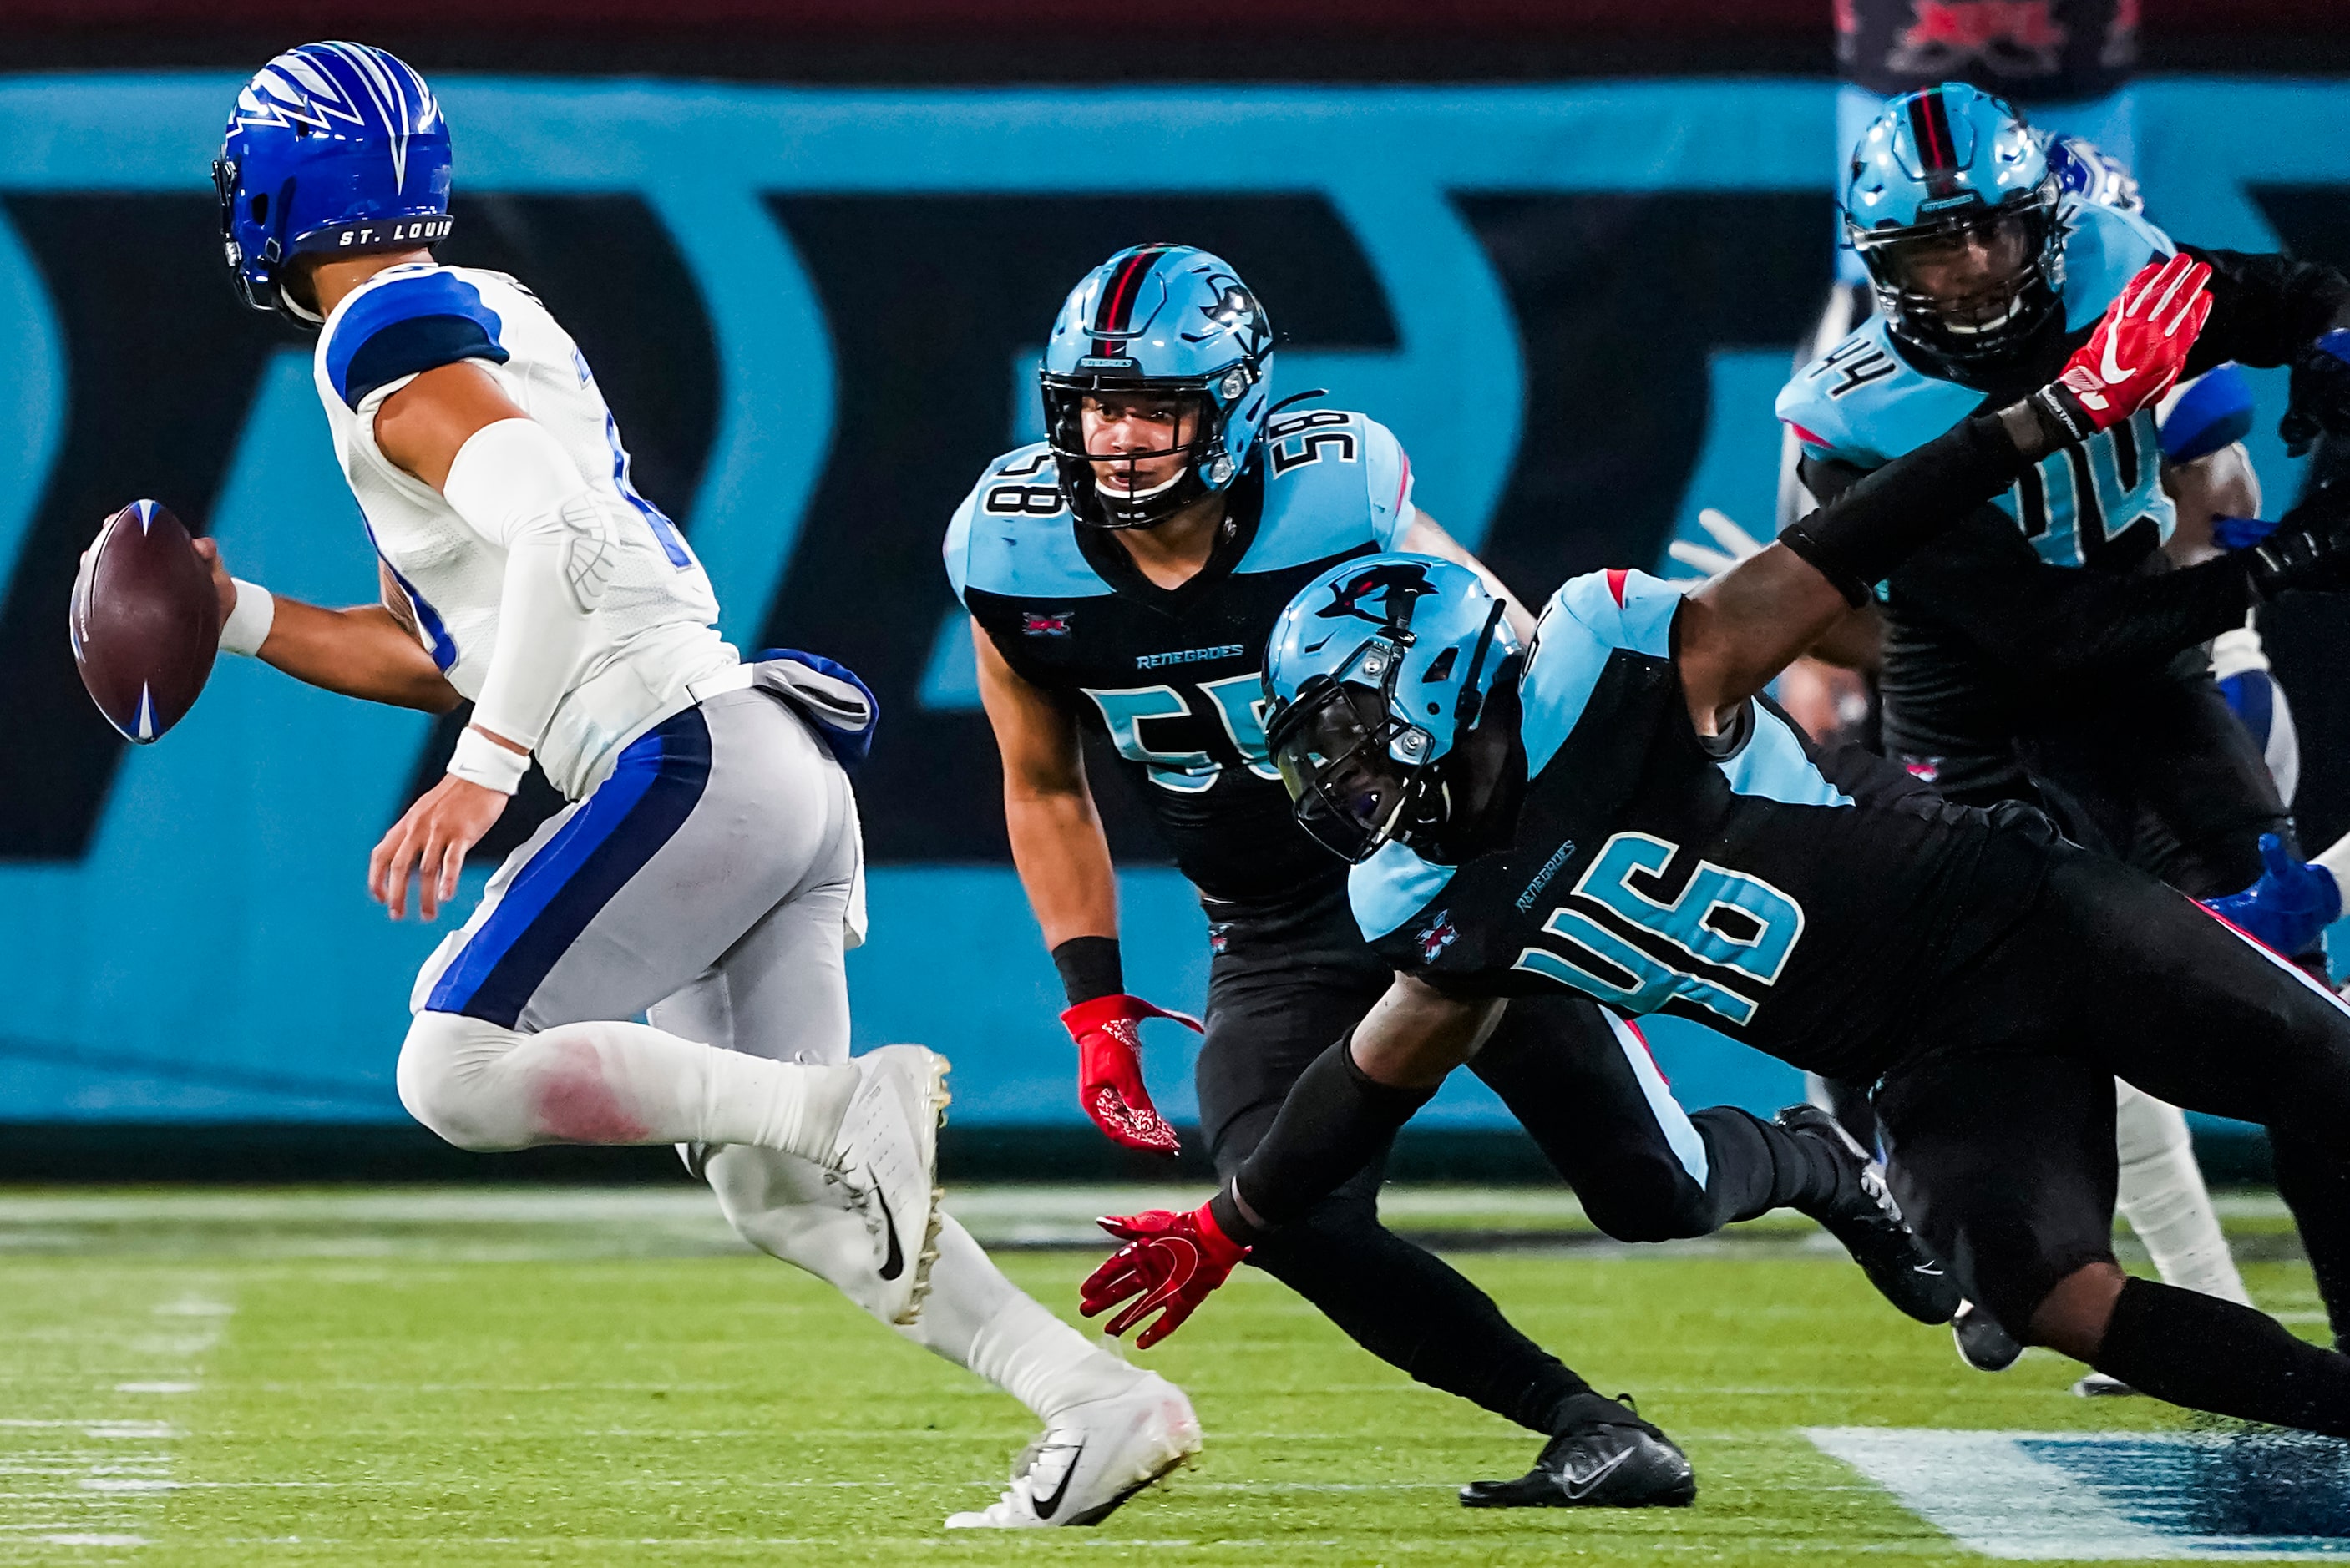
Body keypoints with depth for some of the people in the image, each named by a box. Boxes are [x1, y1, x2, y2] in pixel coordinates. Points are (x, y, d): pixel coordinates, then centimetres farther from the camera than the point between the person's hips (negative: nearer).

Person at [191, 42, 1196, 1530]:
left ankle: (856, 1097, -20)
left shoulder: (391, 341, -6)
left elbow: (558, 535, -22)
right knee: (776, 1192, 7)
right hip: (779, 766, 9)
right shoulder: (491, 321, 24)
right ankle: (1097, 1397, -2)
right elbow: (441, 654, 31)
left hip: (691, 757, -9)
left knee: (461, 1072, -13)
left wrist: (480, 772, -24)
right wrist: (239, 618, 25)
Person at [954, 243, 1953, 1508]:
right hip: (1278, 939, 3)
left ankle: (1832, 1167, 35)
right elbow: (1047, 791, 4)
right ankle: (1589, 1429, -11)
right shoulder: (1013, 554, -14)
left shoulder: (1333, 496, -24)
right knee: (1293, 1218, -22)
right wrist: (1094, 1010, -1)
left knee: (1654, 1192, -1)